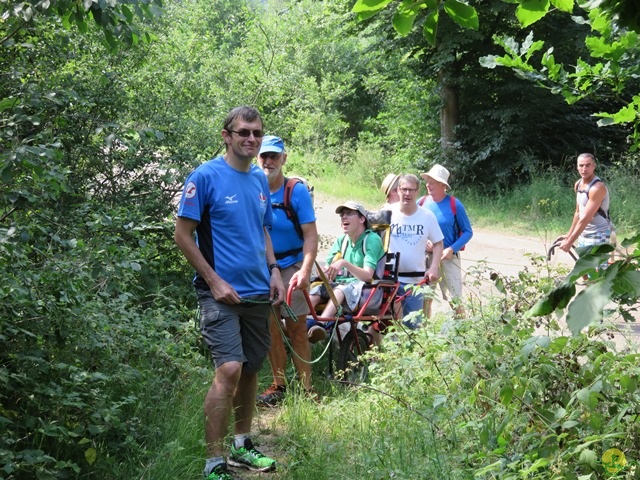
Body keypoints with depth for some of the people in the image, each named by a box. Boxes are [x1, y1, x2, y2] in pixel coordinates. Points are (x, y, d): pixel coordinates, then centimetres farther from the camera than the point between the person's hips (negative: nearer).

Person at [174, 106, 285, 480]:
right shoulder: (206, 176, -9)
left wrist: (274, 272, 8)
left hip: (258, 292, 7)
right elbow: (183, 234, -10)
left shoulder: (260, 179, 11)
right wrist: (214, 281, -14)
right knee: (229, 369, -17)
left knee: (251, 369, 13)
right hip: (223, 292, -7)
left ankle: (242, 445, 30)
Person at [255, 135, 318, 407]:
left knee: (297, 328, -4)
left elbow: (310, 235, -12)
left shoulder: (297, 191, -9)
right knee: (271, 328, 6)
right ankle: (278, 385, 17)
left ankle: (306, 388, 2)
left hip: (291, 267, -3)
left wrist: (305, 271, -23)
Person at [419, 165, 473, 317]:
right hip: (426, 256, 3)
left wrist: (452, 249, -16)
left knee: (455, 299, -4)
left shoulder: (454, 205, -8)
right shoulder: (421, 203, -1)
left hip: (449, 257, -3)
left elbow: (467, 232, -3)